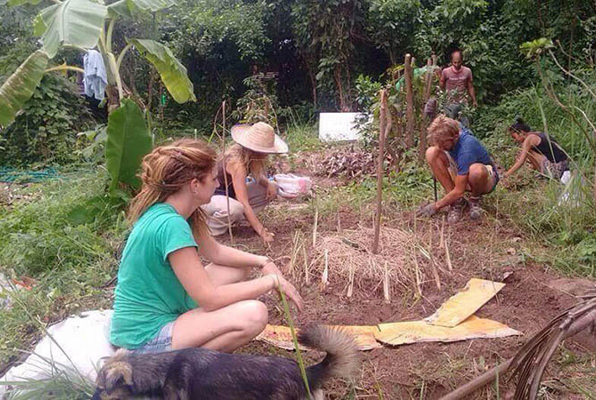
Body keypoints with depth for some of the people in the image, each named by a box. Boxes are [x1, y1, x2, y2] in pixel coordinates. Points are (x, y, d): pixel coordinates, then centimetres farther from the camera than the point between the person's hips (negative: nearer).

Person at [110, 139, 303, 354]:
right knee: (254, 314, -25)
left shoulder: (166, 211, 0)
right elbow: (209, 299, -27)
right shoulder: (170, 225, -28)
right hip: (145, 338, -9)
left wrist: (262, 261, -1)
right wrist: (272, 281, -18)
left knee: (240, 268, 12)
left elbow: (214, 252, 12)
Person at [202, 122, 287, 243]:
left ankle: (232, 218, 0)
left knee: (271, 189, -1)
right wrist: (261, 231, -39)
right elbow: (244, 203, -37)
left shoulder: (250, 154, -11)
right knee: (235, 208, -41)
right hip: (210, 196, -9)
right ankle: (209, 224, -9)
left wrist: (268, 183, -16)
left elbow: (259, 177, 8)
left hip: (230, 193, 9)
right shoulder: (237, 161, -33)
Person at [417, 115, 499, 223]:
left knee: (476, 170, -44)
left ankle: (475, 199, -6)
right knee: (431, 153, -17)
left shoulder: (466, 148, -35)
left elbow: (459, 191, -29)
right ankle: (457, 201, -9)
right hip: (460, 176, 7)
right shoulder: (452, 130, -16)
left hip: (486, 178, -7)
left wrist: (436, 206, -18)